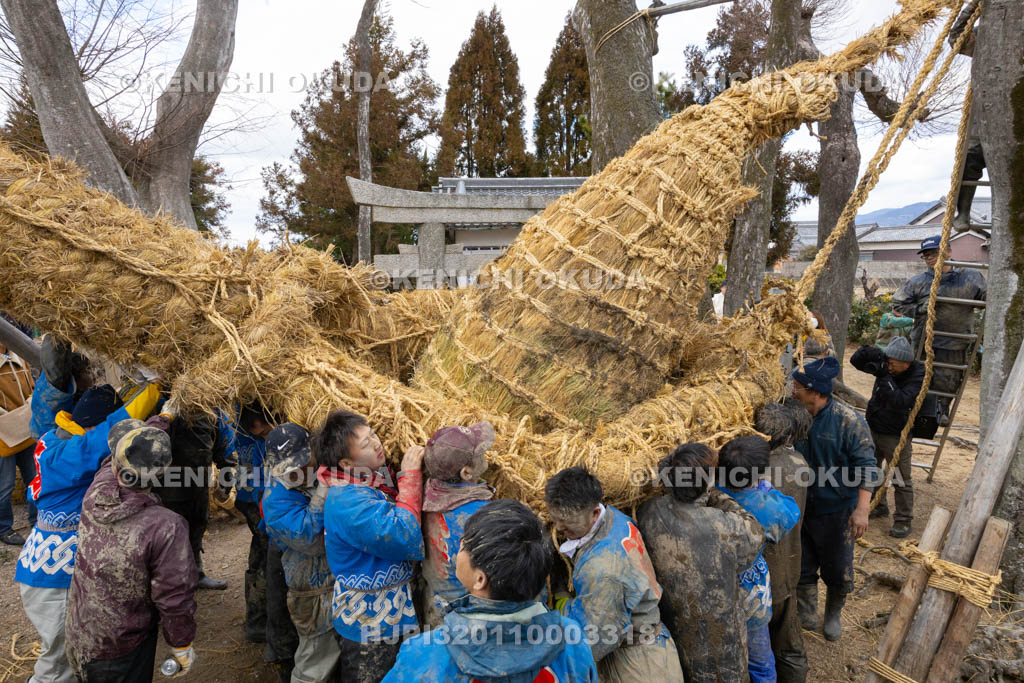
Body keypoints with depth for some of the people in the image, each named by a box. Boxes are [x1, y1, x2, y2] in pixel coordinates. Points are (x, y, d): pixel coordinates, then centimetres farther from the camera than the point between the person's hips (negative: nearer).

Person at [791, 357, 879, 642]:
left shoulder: (847, 420, -17)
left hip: (836, 511, -3)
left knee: (838, 570, 13)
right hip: (800, 509, 3)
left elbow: (865, 466, -15)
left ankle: (833, 616, 39)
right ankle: (807, 617, 35)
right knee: (802, 568, 13)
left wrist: (862, 509, -21)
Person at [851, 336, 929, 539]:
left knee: (901, 480, 0)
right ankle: (878, 507, 38)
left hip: (896, 436, -7)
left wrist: (884, 377, -37)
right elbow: (855, 360, -2)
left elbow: (900, 402, -35)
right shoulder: (885, 364, -6)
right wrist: (867, 352, -23)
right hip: (872, 430, 7)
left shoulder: (917, 377, -22)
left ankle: (903, 521, 12)